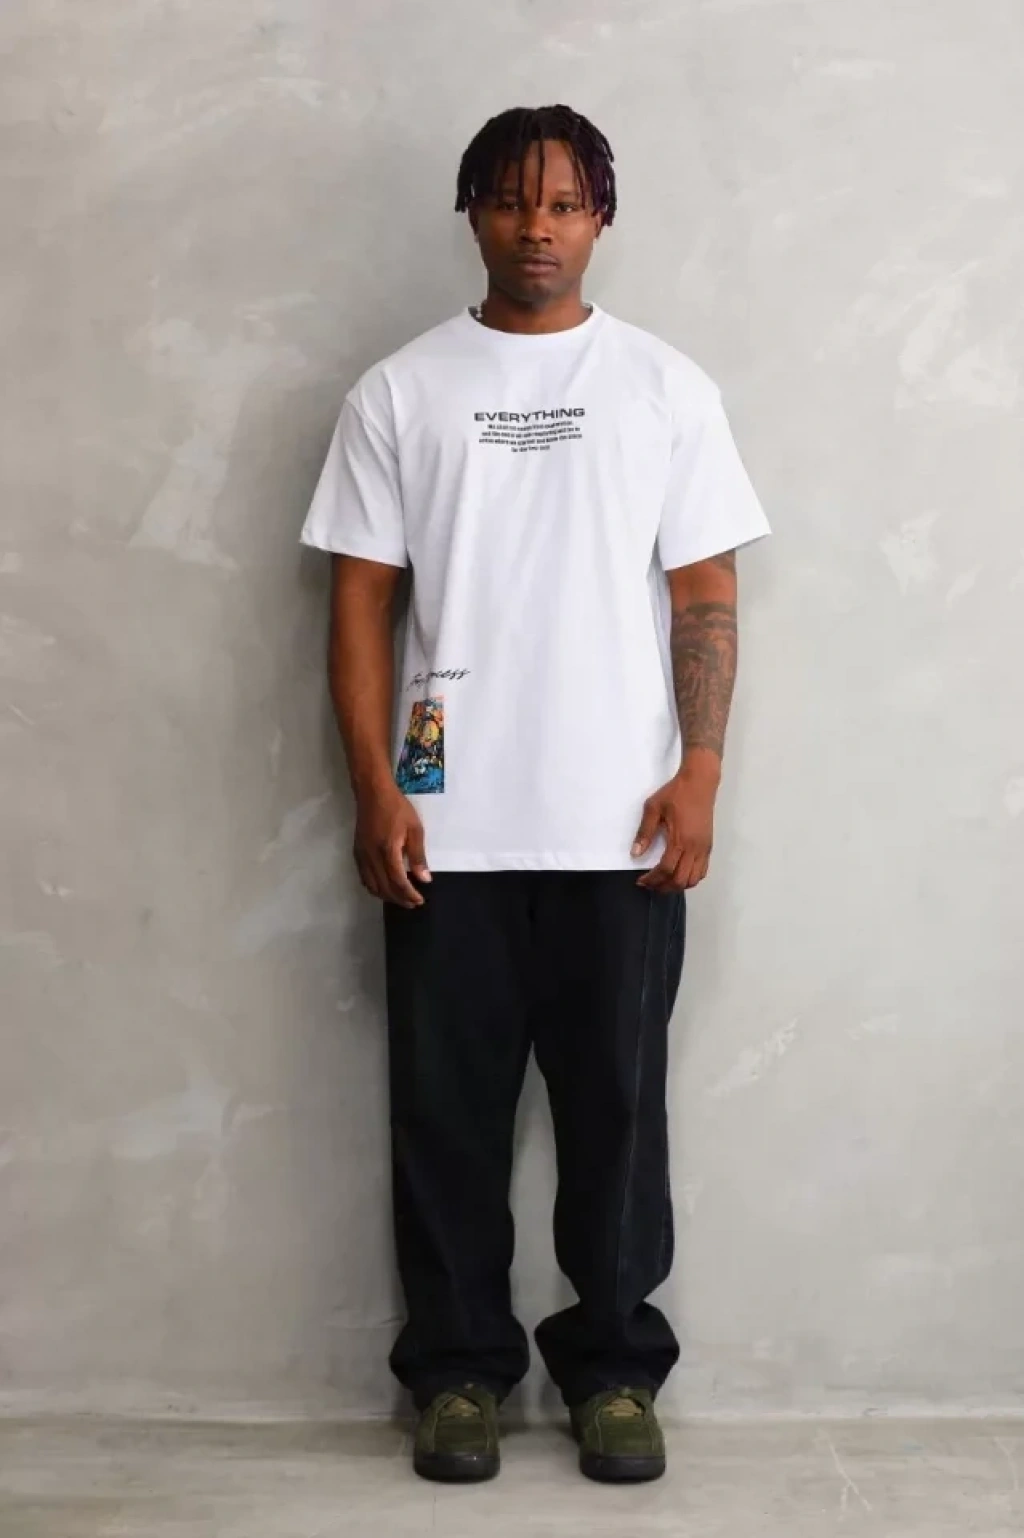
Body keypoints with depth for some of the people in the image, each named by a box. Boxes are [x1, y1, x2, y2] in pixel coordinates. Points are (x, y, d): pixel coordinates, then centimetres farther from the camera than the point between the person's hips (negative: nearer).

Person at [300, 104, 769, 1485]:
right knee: (449, 1112, 7)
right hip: (449, 830, 1)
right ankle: (460, 1366, 23)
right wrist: (375, 791, -5)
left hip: (619, 829, 0)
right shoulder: (399, 393, 5)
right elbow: (360, 600, 3)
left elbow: (706, 597, 3)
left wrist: (698, 777, -6)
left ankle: (615, 1367, 22)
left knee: (616, 1108, 7)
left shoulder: (666, 386, 5)